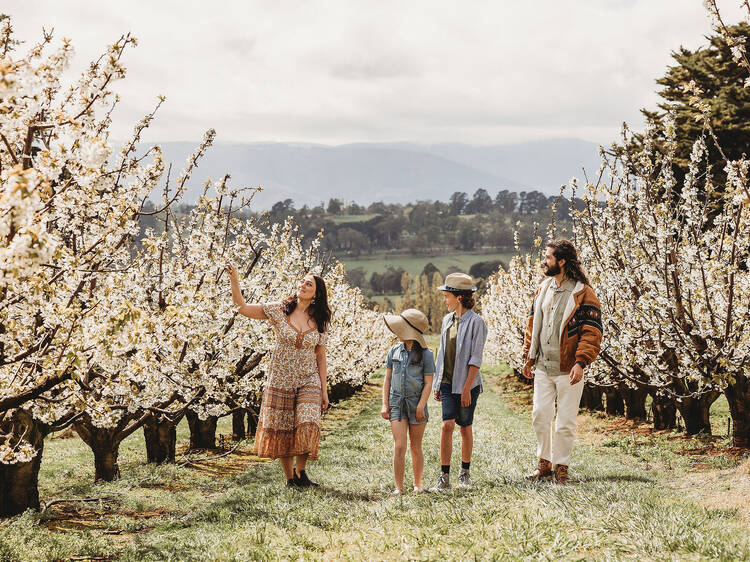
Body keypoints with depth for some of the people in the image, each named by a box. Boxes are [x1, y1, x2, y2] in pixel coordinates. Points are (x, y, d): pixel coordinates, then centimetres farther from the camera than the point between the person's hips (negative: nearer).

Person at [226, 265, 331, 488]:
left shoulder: (319, 321, 3)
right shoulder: (279, 310, -3)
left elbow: (320, 357, 7)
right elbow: (243, 307, -5)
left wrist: (324, 390, 6)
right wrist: (235, 282, -19)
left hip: (308, 381, 1)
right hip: (280, 379, -1)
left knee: (307, 426, -15)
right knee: (282, 429, 3)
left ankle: (300, 472, 4)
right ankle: (290, 477, 17)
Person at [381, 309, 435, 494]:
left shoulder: (425, 354, -3)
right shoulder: (394, 352, 6)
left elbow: (428, 383, -3)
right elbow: (388, 379, 10)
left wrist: (421, 405, -13)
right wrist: (385, 404, 4)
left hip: (416, 404, -2)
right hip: (397, 403, 2)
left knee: (415, 447, 8)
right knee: (399, 446, -7)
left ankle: (418, 483, 24)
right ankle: (399, 487, -3)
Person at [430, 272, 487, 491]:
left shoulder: (476, 323, -11)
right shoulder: (448, 320, 10)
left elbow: (475, 358, -13)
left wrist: (467, 388, -17)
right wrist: (437, 384, 15)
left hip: (467, 383, -4)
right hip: (448, 382, 5)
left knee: (465, 428, 6)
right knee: (447, 425, -7)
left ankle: (465, 473, 22)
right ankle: (444, 477, -6)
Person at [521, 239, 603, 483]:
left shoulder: (582, 293, -10)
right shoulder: (543, 289, 11)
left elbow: (592, 332, -13)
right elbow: (533, 324, 19)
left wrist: (581, 363, -21)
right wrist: (529, 357, 14)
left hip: (568, 370, -6)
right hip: (542, 368, 6)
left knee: (565, 422, 2)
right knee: (540, 415, 8)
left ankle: (561, 466, 15)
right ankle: (544, 463, 22)